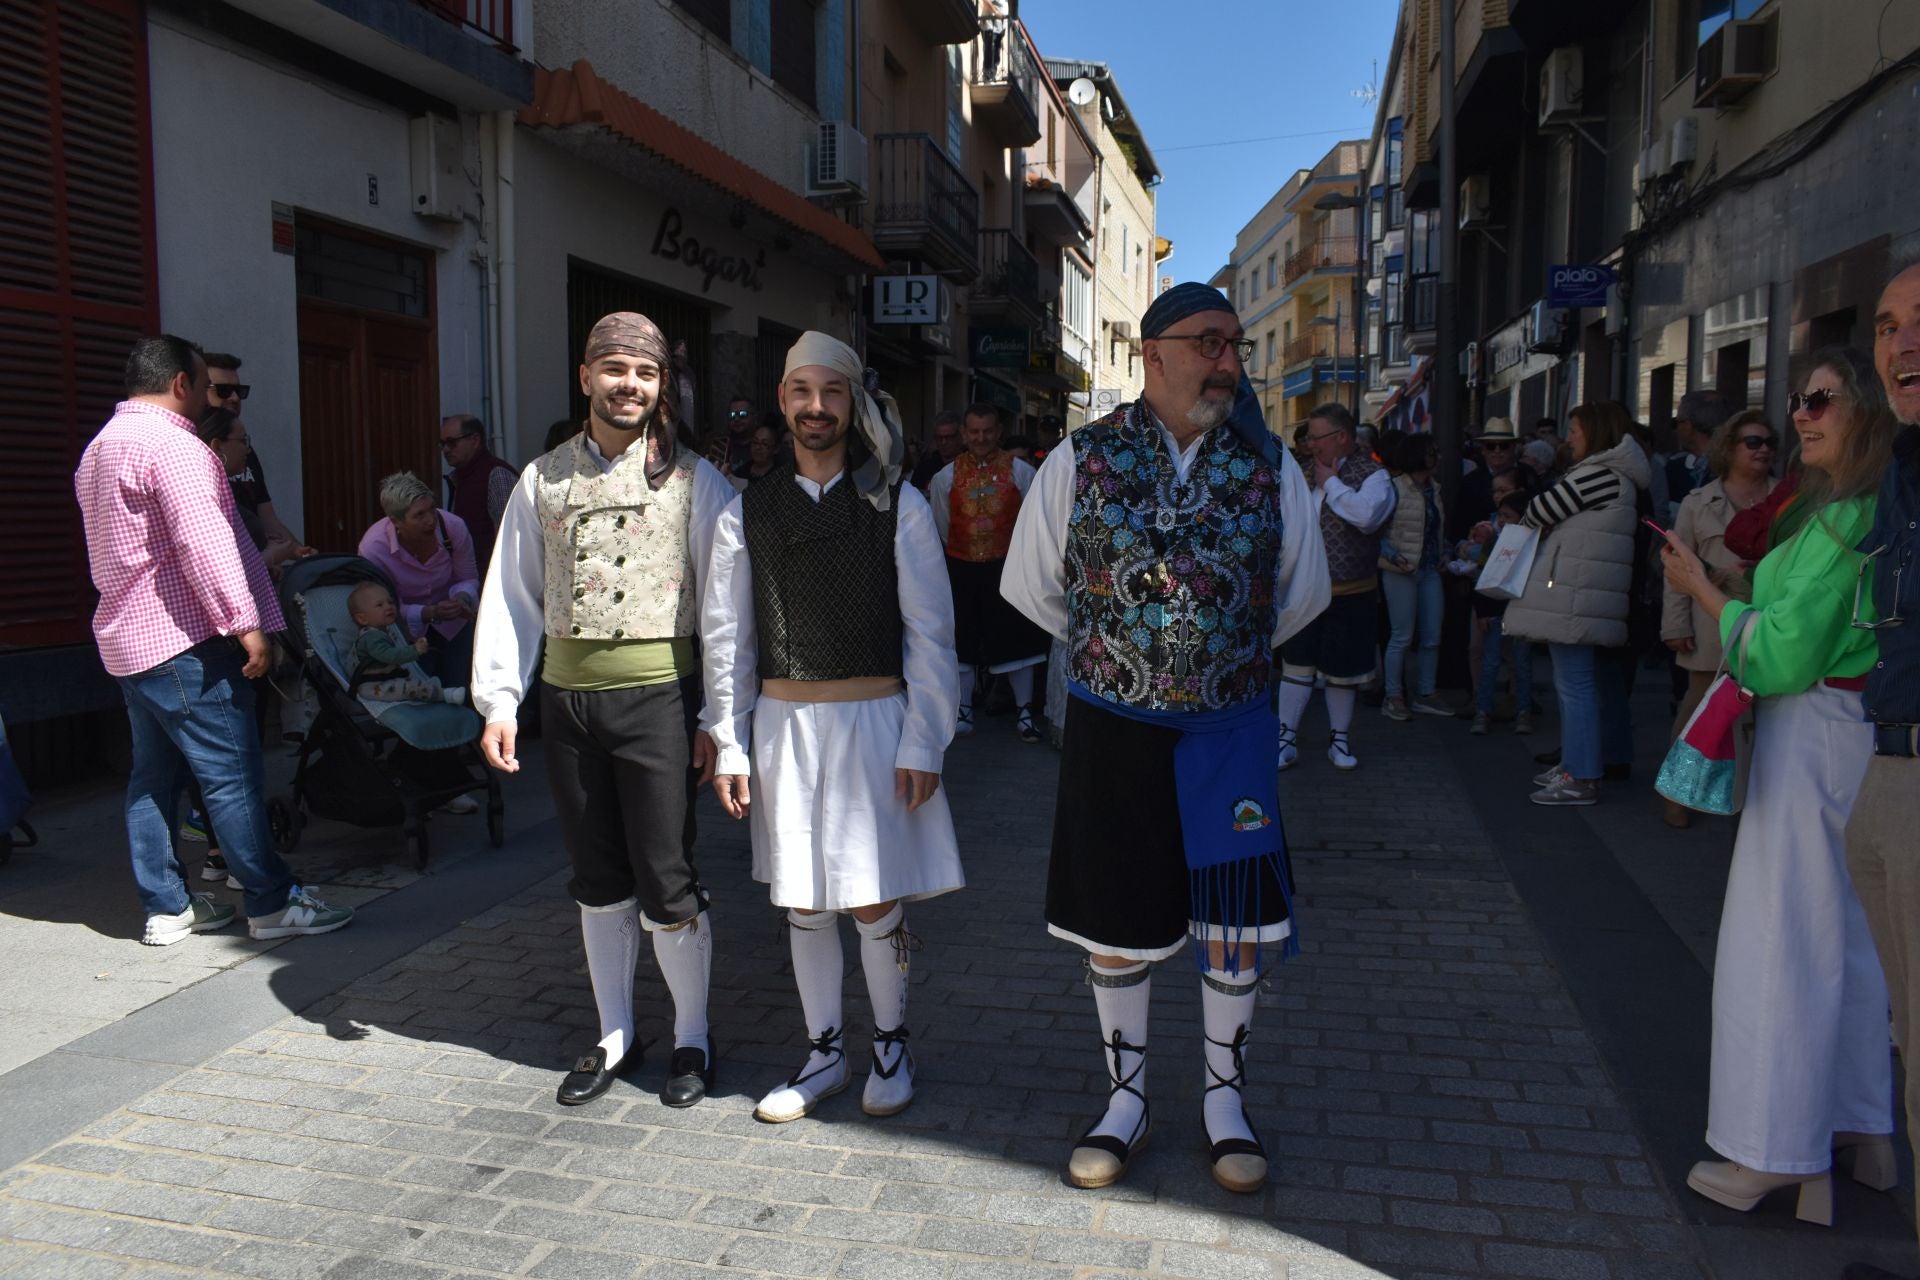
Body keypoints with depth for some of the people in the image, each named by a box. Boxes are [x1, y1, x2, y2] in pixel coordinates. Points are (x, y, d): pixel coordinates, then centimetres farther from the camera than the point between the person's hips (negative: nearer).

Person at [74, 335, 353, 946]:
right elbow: (203, 541, -22)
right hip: (182, 635, -10)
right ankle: (273, 903, -3)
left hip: (126, 637, 10)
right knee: (233, 774, -7)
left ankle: (165, 907, 17)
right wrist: (245, 622, -21)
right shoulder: (171, 444, -13)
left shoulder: (101, 447, 20)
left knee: (154, 774, 12)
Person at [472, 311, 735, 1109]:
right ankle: (615, 1038, 30)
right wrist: (499, 700, 3)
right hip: (566, 697, 4)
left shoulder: (691, 479, -1)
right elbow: (512, 595, 11)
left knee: (666, 881, 0)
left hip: (656, 694, -3)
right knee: (597, 879, 14)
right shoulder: (544, 478, 9)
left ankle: (692, 1039, 21)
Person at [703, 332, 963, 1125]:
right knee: (802, 902, 12)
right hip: (783, 724, 3)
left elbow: (930, 632, -3)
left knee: (875, 902, 3)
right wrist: (729, 745, 3)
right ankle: (826, 1052, 30)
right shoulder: (747, 514, 5)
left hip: (874, 719, -3)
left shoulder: (897, 507, -2)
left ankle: (891, 1044, 27)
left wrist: (921, 743, -8)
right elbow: (726, 635, 6)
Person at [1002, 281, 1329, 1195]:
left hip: (1229, 726, 1)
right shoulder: (1081, 461, -4)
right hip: (1112, 724, -1)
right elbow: (1030, 586, 6)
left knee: (1235, 919, 7)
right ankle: (1126, 1097, 31)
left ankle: (1225, 1099, 29)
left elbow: (1304, 590, 14)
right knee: (1114, 922, 10)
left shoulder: (1270, 466, 1)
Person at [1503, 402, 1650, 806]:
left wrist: (1532, 521, 10)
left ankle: (1581, 778, -4)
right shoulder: (1616, 477, 20)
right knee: (1574, 683, 17)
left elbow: (1540, 512, -11)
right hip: (1577, 597, 11)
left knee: (1575, 685, -8)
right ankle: (1573, 764, 26)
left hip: (1575, 600, -11)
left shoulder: (1599, 474, -15)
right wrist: (1546, 526, 3)